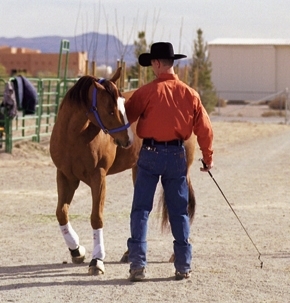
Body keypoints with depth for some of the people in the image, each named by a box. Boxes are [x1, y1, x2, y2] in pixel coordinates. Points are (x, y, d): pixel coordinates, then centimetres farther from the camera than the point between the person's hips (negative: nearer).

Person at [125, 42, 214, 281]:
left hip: (151, 153, -3)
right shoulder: (190, 94, 0)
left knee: (141, 209, 4)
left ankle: (138, 263, -3)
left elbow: (125, 117, -1)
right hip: (177, 154, 3)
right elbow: (204, 129, 4)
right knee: (179, 211, 11)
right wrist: (208, 158, 15)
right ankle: (183, 266, 12)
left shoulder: (147, 92, -9)